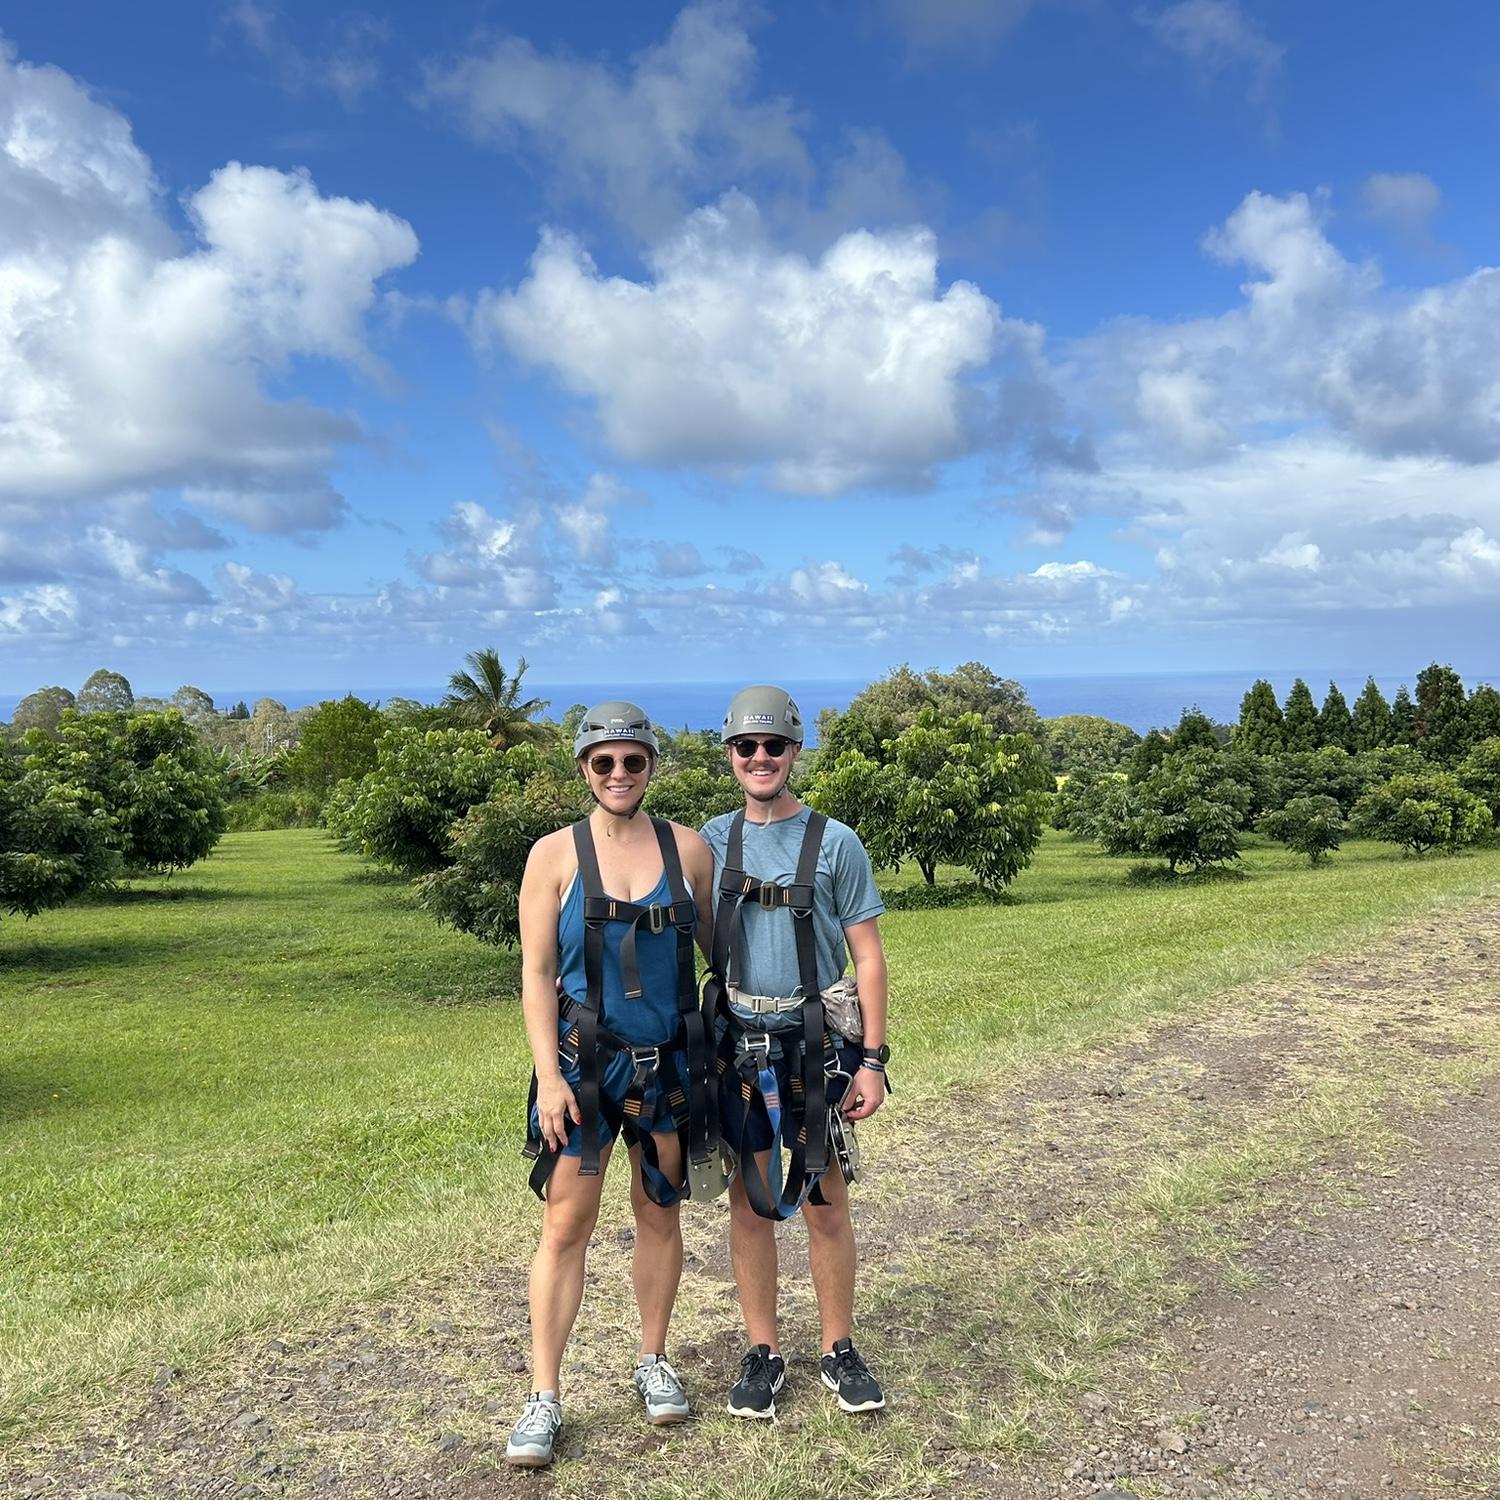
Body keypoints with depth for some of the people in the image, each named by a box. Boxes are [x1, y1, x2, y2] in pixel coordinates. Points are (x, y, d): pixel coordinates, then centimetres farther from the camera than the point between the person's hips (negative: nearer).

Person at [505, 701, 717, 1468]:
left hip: (669, 1061, 2)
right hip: (584, 1063, -2)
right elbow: (536, 973, -5)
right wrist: (549, 1076, -12)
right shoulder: (555, 854, -5)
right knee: (565, 1224, 0)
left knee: (659, 1213, 14)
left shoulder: (688, 848, 0)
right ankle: (544, 1398, 12)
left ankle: (653, 1362, 32)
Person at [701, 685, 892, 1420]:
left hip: (817, 1043, -2)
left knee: (826, 1205, 6)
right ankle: (762, 1352, 24)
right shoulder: (713, 839, 5)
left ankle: (840, 1350, 23)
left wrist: (872, 1058, -7)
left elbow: (868, 957, -2)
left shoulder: (835, 843, -3)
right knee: (750, 1201, 9)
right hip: (738, 1043, 2)